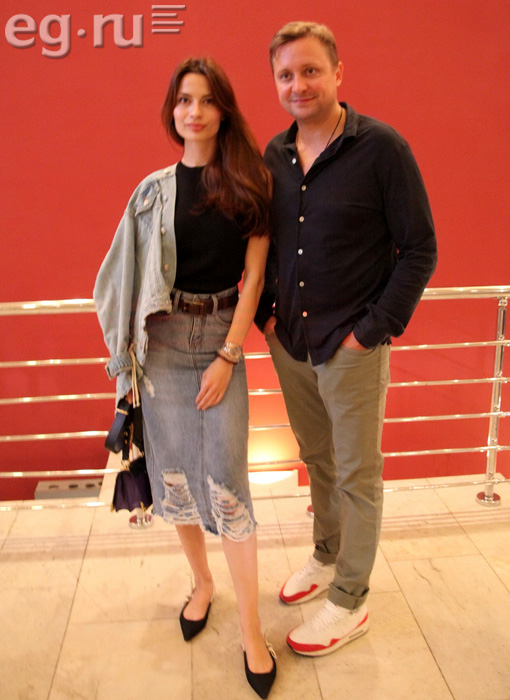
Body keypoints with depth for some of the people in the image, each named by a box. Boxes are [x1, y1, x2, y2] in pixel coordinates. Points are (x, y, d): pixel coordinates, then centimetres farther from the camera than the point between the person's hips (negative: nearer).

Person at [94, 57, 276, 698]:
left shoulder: (248, 184, 1)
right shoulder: (155, 189, 5)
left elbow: (253, 277, -3)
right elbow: (137, 276, 6)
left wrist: (227, 357, -9)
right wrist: (132, 350, 0)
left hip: (223, 337, -2)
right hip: (164, 340, 2)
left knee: (225, 477, -4)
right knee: (173, 469, 7)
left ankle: (251, 631, 10)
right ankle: (201, 582, 33)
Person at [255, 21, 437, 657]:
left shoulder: (382, 148, -11)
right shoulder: (273, 155, 5)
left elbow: (419, 249, -10)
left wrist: (374, 327, -13)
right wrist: (265, 311, 4)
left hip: (352, 349, -5)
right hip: (289, 344, 5)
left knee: (357, 475, 9)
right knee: (317, 460, 21)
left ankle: (350, 600, 27)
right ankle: (327, 556, 44)